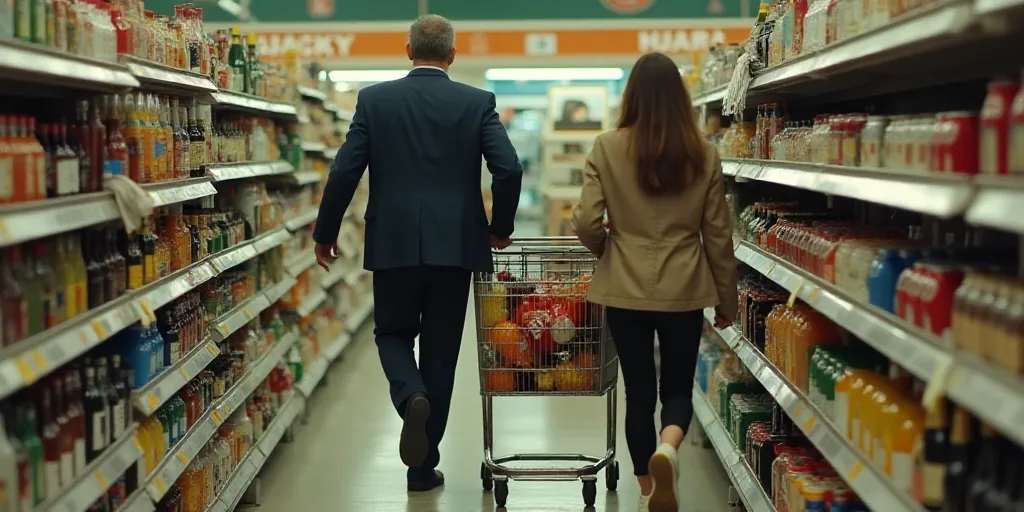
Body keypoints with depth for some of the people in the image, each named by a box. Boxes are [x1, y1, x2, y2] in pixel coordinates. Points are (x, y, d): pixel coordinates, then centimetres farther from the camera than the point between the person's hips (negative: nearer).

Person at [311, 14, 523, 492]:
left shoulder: (375, 99, 1)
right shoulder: (478, 102, 0)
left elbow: (344, 172, -3)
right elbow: (509, 169, -8)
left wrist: (325, 233, 9)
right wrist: (500, 227, 9)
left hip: (394, 243, 0)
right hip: (455, 245, 1)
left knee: (393, 333, 19)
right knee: (440, 351, 11)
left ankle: (412, 397, -13)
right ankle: (424, 466, 15)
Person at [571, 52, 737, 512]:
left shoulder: (608, 147, -7)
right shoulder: (704, 154, -3)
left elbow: (587, 223, -9)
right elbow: (718, 235, 1)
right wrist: (727, 299, 12)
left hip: (625, 289, 0)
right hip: (685, 290, 1)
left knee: (639, 391, 12)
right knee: (678, 387, 15)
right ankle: (667, 449, -15)